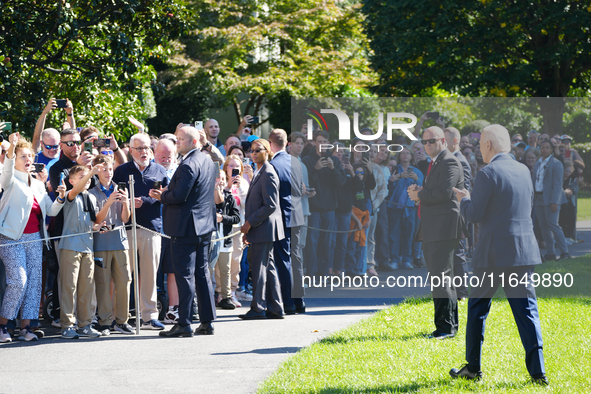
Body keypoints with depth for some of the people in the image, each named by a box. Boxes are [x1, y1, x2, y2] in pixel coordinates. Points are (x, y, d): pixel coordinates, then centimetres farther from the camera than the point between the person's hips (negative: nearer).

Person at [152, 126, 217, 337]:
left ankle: (184, 324, -5)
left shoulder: (188, 165, -19)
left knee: (184, 274, -6)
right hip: (205, 225, 9)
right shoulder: (208, 161, 12)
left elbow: (179, 196, -24)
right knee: (202, 273, 12)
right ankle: (207, 322, 14)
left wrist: (162, 196, -5)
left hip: (187, 227, -9)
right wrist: (168, 191, 12)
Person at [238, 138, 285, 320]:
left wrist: (250, 223, -16)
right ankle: (275, 308, 14)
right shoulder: (259, 173, 17)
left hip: (264, 229, -10)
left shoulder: (268, 174, -14)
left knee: (259, 267, -6)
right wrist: (249, 226, 17)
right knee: (267, 267, 11)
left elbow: (270, 205, -19)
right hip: (259, 229, 10)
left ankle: (258, 308, -1)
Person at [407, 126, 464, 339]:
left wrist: (419, 195, -11)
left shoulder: (449, 162, -11)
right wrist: (418, 191, 6)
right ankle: (450, 324, 20)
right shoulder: (435, 163, 22)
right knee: (441, 276, 13)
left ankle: (446, 326, -11)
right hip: (433, 230, 11)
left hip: (443, 229, -11)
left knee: (441, 277, -12)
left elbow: (444, 192, -23)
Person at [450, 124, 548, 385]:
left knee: (477, 307, 11)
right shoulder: (523, 171, 9)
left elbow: (474, 215, -13)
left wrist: (464, 200, 9)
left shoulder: (488, 174, -12)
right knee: (526, 309, 3)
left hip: (493, 255, -5)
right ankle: (537, 371, -5)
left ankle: (473, 367, 18)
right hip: (524, 251, 5)